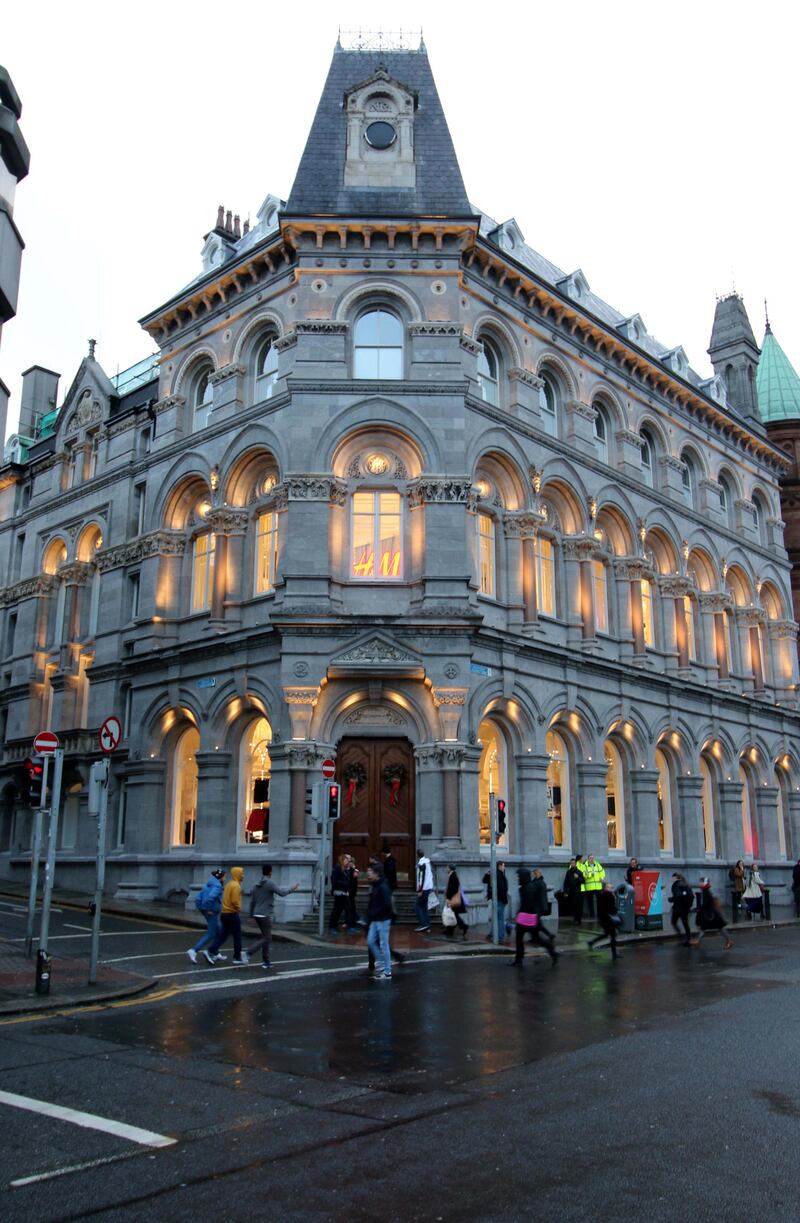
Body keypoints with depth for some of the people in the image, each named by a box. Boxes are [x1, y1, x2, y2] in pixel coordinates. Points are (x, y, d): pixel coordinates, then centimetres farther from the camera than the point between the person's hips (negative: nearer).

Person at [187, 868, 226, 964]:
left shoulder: (208, 884, 12)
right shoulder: (217, 886, -15)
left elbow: (198, 898, 12)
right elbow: (210, 897, -31)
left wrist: (202, 908, 11)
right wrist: (209, 910, -21)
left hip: (206, 911, 9)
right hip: (212, 912, -9)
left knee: (217, 932, 18)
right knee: (210, 935, -4)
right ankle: (193, 951, -11)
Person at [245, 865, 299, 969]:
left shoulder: (257, 885, 11)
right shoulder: (270, 883, -12)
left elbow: (252, 901, 16)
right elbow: (282, 892, -17)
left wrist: (252, 915, 24)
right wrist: (292, 888, 0)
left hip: (257, 915, 8)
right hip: (265, 915, -8)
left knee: (266, 937, 15)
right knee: (266, 938, -2)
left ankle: (266, 961, 13)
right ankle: (248, 953, -16)